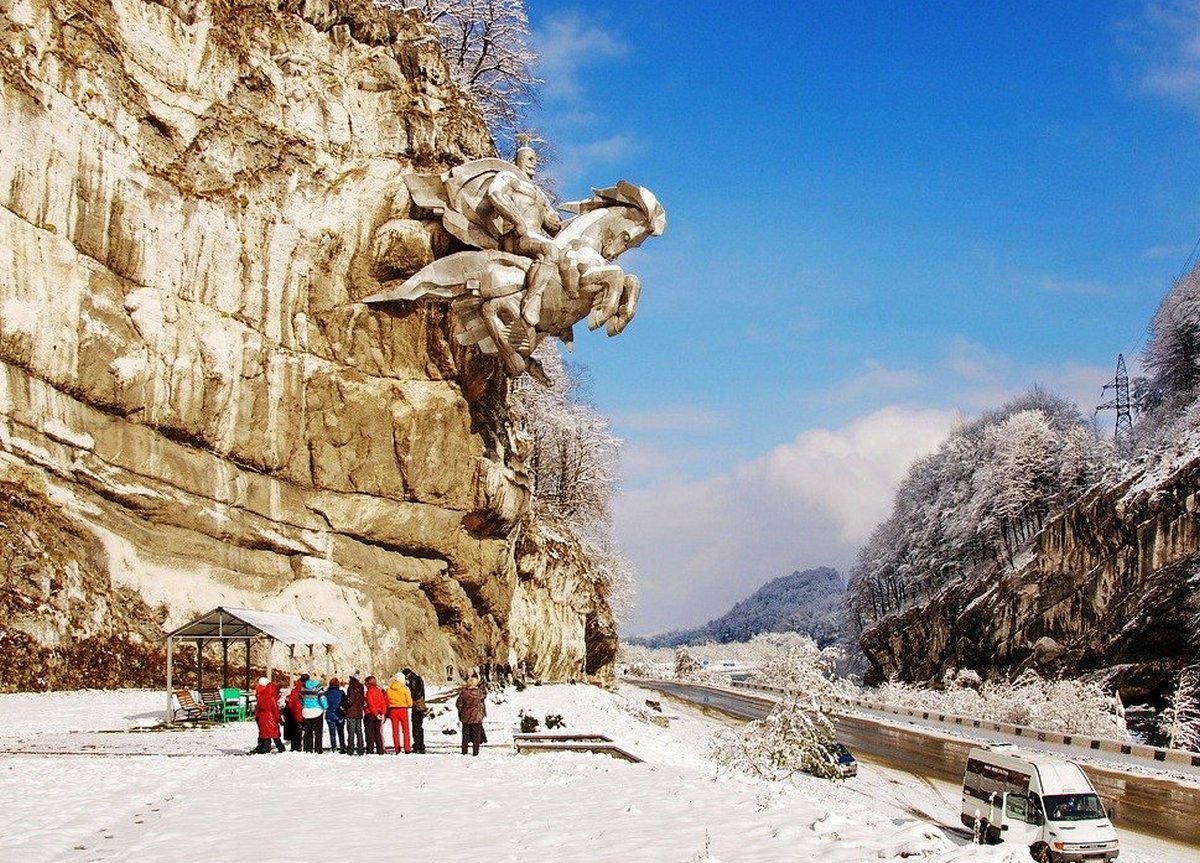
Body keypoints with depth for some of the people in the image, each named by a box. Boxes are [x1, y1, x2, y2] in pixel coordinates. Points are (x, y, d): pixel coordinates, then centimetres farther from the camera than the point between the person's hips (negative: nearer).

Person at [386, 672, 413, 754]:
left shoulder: (389, 688, 1)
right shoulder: (404, 688, -8)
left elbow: (387, 701, 5)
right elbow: (410, 702, -6)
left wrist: (387, 713, 16)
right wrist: (408, 705, 16)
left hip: (392, 710, 2)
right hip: (403, 709, -2)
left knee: (395, 730, 8)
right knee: (406, 729, 7)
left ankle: (397, 748, -1)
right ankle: (407, 749, 3)